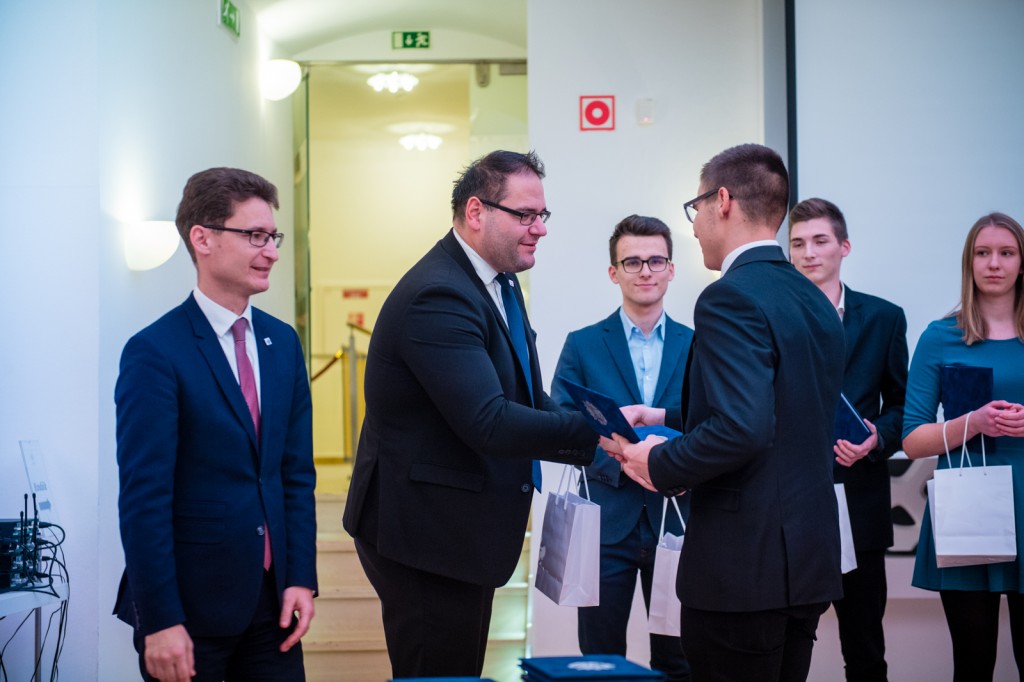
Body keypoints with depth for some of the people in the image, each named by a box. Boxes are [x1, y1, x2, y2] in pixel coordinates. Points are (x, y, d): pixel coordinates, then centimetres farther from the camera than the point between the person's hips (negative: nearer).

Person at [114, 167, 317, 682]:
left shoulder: (282, 342, 8)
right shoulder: (154, 352, -12)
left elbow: (296, 472, 10)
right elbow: (143, 498, -14)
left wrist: (301, 578, 3)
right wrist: (161, 621, -16)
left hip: (272, 599, 6)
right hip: (190, 604, -5)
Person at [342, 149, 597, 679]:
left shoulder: (499, 284, 10)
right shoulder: (438, 297, -23)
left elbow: (523, 401, 9)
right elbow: (490, 425, -30)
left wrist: (605, 444, -6)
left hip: (462, 530, 10)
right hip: (424, 532, -10)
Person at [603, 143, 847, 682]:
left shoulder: (731, 298, -16)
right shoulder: (815, 301, 12)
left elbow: (742, 429, -28)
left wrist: (660, 465, -12)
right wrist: (668, 419, 19)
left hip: (743, 562, -9)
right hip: (808, 559, 9)